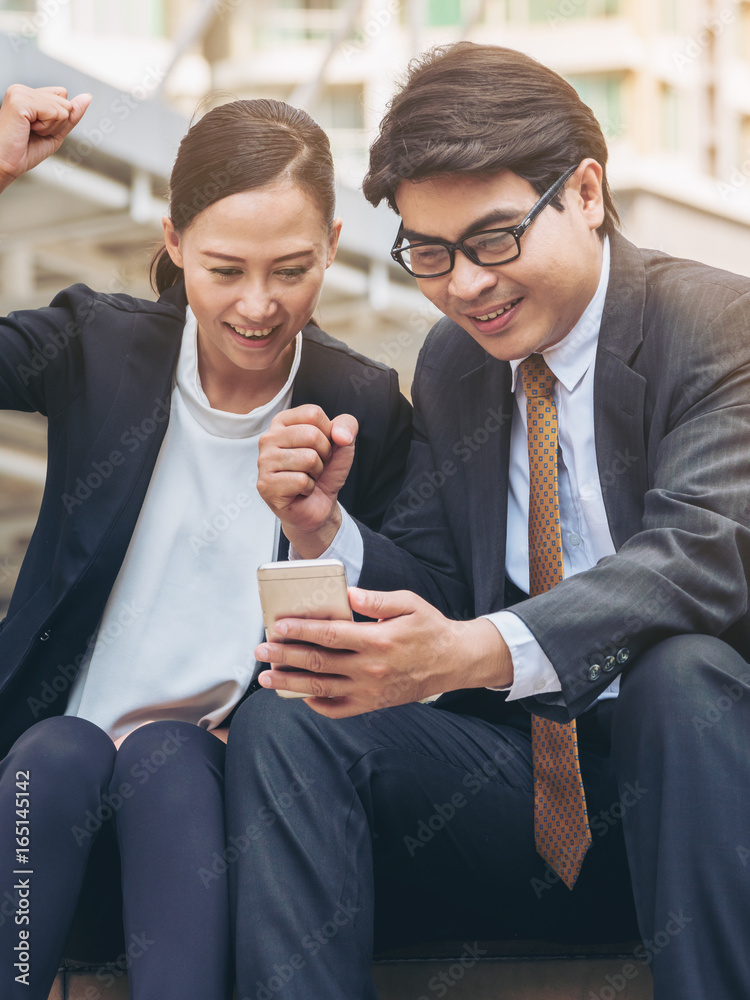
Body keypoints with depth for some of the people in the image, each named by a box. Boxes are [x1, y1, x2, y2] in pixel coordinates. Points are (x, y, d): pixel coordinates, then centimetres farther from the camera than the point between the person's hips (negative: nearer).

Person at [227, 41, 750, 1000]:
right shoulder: (450, 362, 11)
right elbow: (437, 590, 12)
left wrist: (476, 650, -39)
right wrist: (326, 531, -11)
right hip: (520, 770, 5)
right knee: (281, 719, -16)